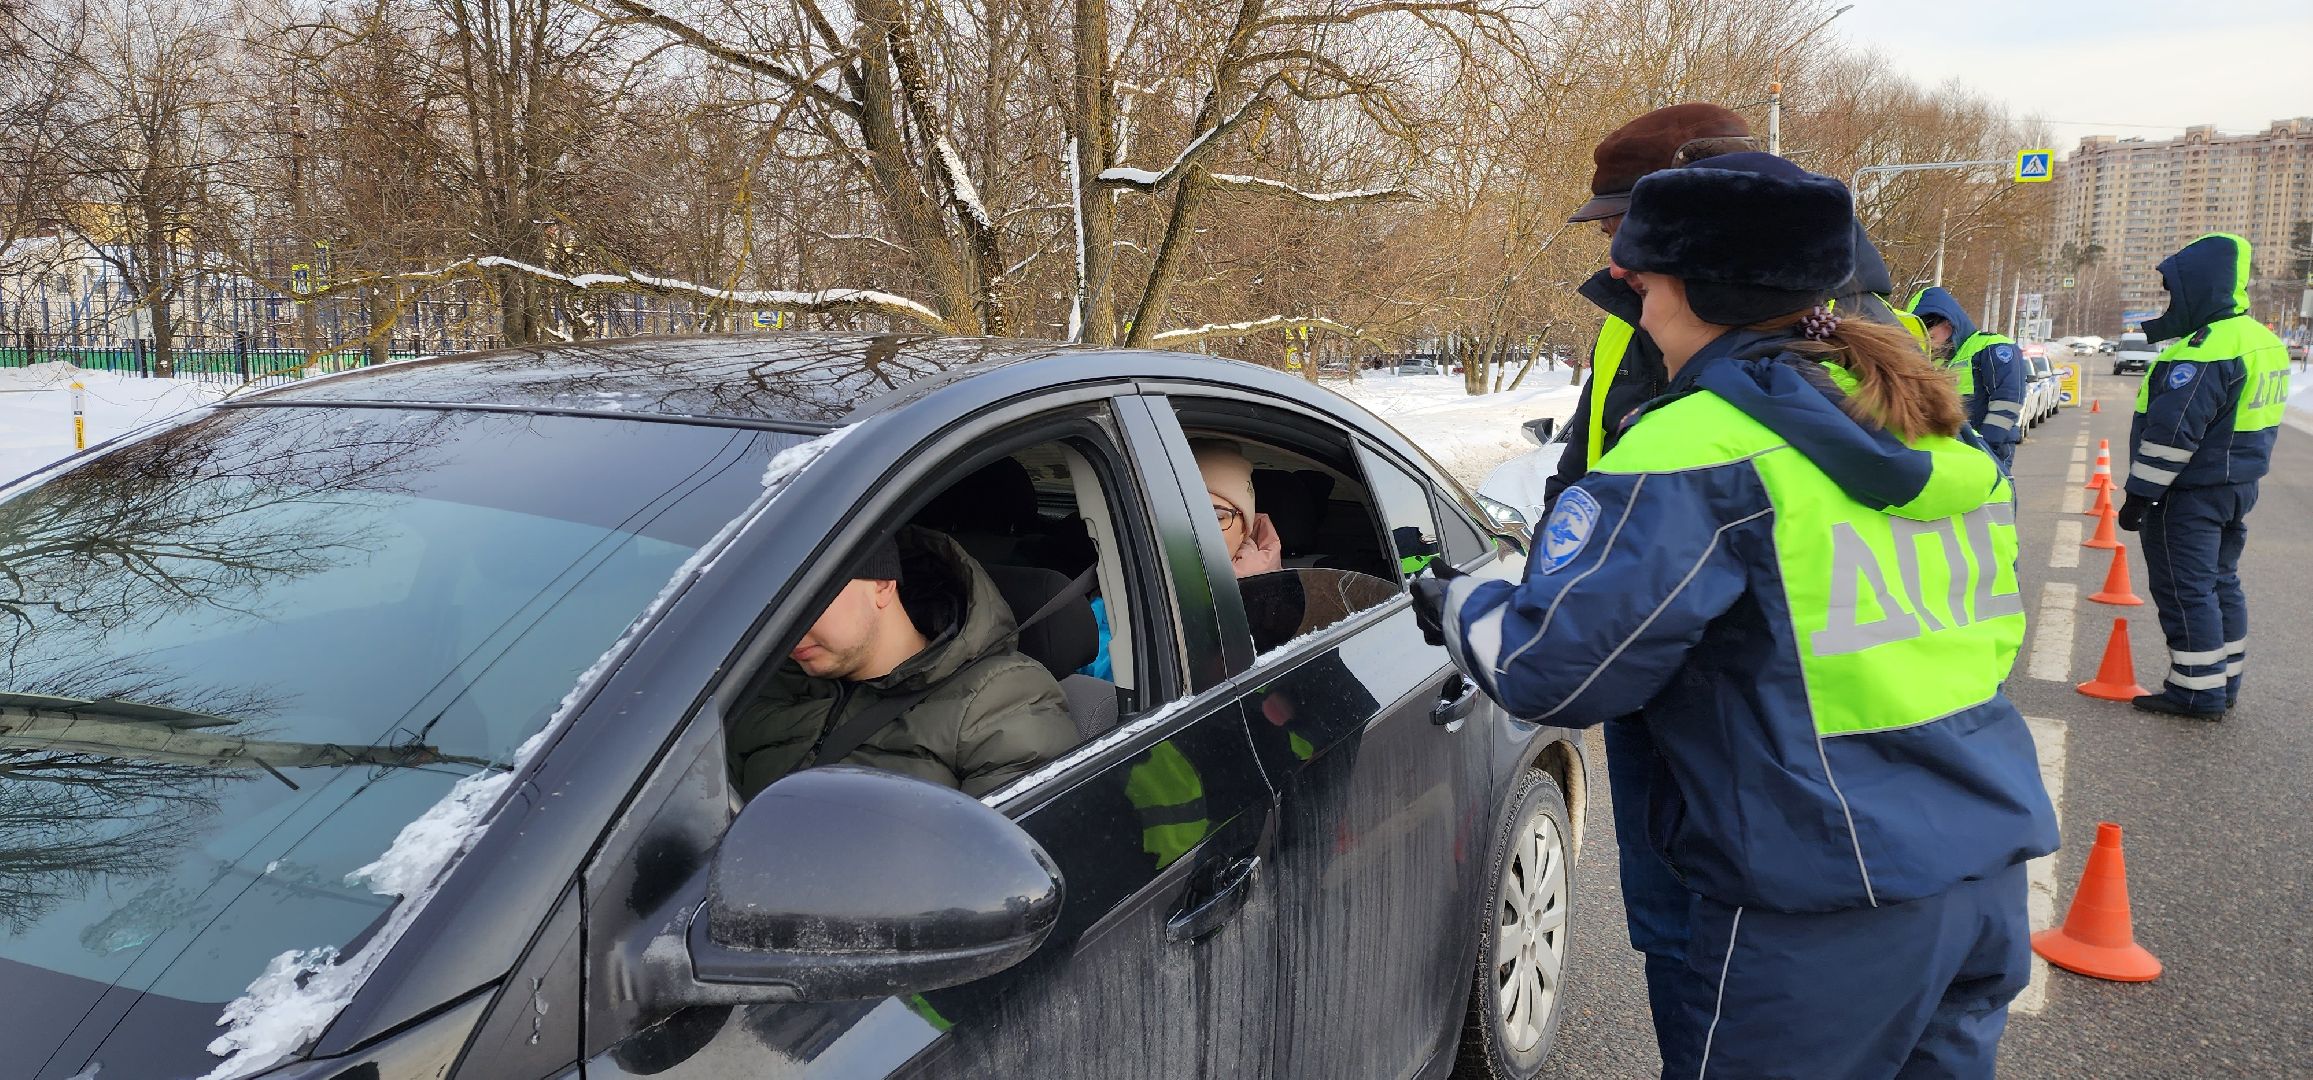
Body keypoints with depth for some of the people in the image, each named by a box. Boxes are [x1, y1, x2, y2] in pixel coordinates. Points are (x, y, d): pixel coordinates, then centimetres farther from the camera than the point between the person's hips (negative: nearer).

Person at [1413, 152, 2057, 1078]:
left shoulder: (1700, 447, -16)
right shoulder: (1942, 433, 9)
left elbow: (1552, 667, -17)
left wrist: (1458, 606, 3)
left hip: (1827, 907, -7)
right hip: (1990, 870, 8)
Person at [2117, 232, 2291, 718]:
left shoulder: (2207, 349, -23)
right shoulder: (2262, 340, 11)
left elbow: (2172, 431, -26)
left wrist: (2139, 494, -21)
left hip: (2190, 494, -10)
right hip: (2238, 486, 10)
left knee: (2185, 591, -3)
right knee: (2220, 583, 18)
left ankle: (2198, 691, 2)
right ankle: (2224, 682, 26)